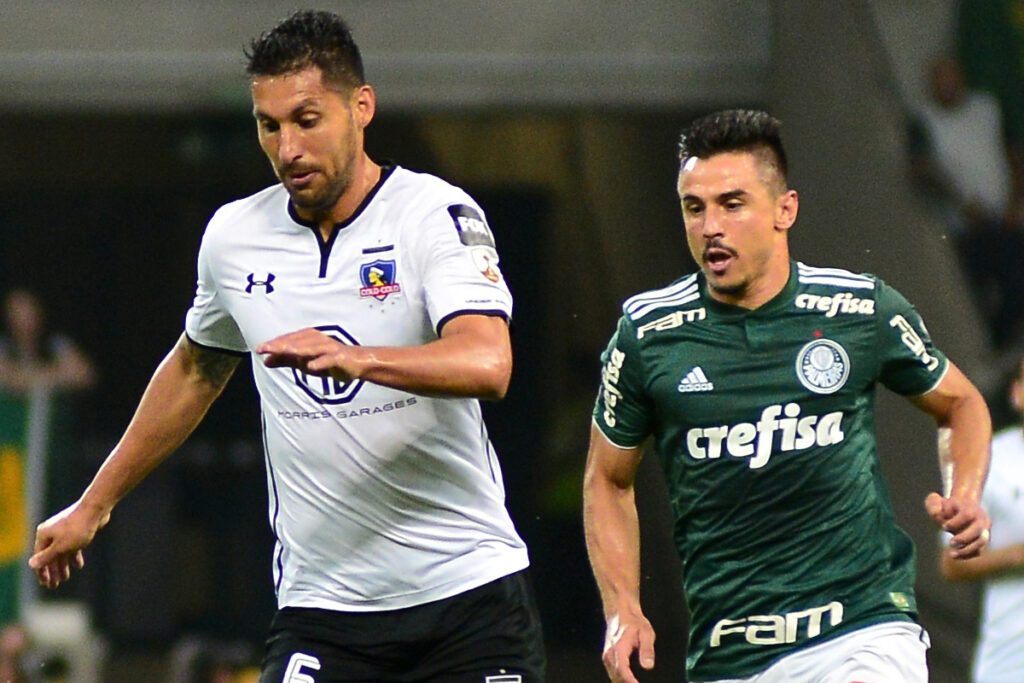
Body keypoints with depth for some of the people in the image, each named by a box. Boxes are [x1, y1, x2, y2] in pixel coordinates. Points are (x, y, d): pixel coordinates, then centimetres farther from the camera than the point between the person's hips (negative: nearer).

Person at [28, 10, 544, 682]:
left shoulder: (439, 214, -9)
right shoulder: (234, 236, 7)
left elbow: (487, 364, -25)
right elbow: (195, 370, 26)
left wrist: (358, 358, -42)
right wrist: (94, 504, 31)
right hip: (321, 603, 3)